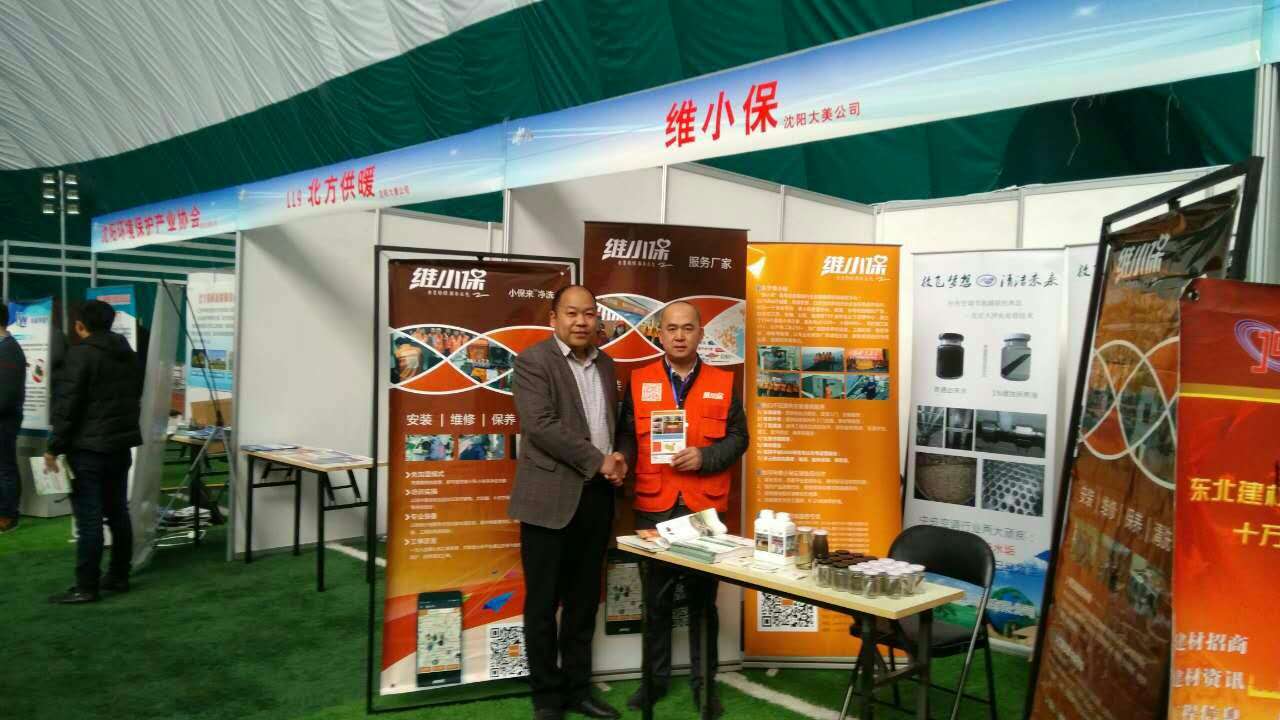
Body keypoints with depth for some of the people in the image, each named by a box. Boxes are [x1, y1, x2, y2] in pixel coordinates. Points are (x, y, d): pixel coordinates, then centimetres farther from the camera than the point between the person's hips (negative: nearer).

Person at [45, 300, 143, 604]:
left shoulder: (80, 353, -11)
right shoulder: (129, 353, 13)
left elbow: (68, 405, -15)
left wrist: (55, 447, -10)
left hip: (88, 447, -8)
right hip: (121, 444, 8)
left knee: (89, 518, -5)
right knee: (118, 512, 13)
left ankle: (86, 587, -1)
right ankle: (119, 577, 19)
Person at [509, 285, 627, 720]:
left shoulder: (605, 364, 13)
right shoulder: (533, 361, -7)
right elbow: (540, 424, -18)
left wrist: (620, 459, 1)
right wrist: (597, 460, -16)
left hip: (596, 496, 6)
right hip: (550, 497, -6)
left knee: (584, 601, 13)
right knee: (543, 603, 4)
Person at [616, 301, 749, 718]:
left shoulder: (724, 383, 5)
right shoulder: (639, 382, 6)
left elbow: (737, 438, 3)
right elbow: (628, 436, 5)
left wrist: (704, 457, -13)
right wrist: (622, 459, -16)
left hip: (705, 506, 0)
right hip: (653, 506, 1)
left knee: (702, 596, 8)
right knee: (656, 596, 10)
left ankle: (704, 680, 22)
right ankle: (656, 676, 25)